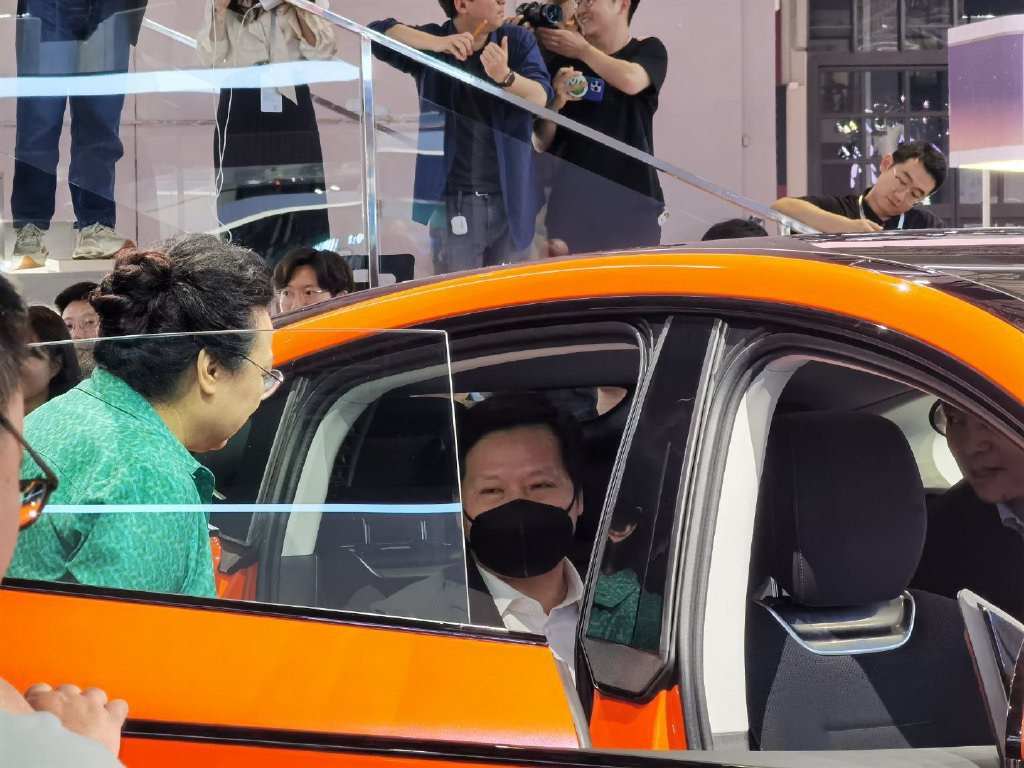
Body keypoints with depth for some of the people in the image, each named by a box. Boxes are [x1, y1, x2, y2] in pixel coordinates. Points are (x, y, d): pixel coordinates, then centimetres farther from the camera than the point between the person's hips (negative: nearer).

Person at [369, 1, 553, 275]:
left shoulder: (518, 41, 5)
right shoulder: (431, 42, 1)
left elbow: (540, 98, -10)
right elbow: (378, 33, -15)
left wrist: (505, 75, -31)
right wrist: (437, 44, -27)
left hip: (511, 199, 2)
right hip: (454, 202, -2)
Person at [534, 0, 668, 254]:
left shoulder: (648, 51, 7)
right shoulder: (564, 59, 10)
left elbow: (631, 81, -18)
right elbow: (542, 142, 8)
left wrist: (583, 49, -3)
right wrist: (556, 103, -12)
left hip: (634, 200, -1)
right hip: (573, 199, 1)